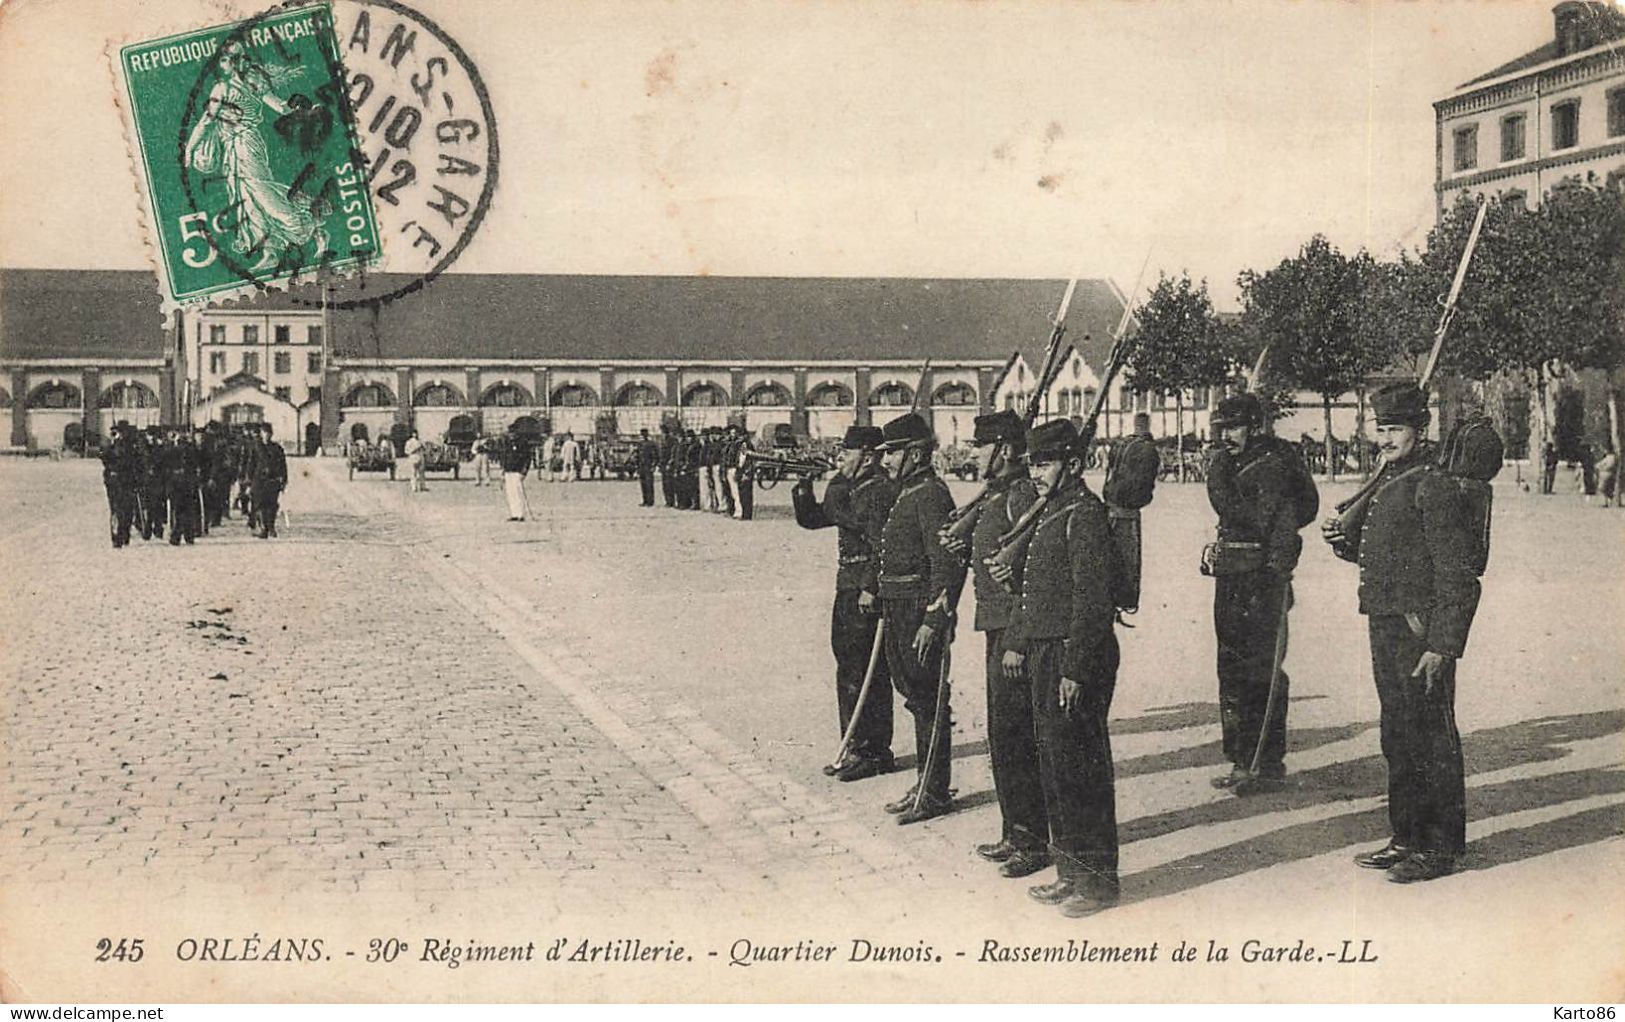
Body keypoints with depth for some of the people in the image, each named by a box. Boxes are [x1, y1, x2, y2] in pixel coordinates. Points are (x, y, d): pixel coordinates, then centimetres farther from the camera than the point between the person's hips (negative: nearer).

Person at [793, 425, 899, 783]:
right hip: (848, 591, 10)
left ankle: (868, 752, 0)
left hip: (866, 594, -10)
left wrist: (870, 589, -23)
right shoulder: (848, 489, 16)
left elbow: (882, 545, -20)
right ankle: (858, 750, 22)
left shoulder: (882, 491, -14)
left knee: (858, 674, -7)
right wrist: (803, 489, 4)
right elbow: (811, 518, 21)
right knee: (850, 669, 14)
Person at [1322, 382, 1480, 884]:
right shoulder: (1386, 483, 15)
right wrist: (1343, 538, 4)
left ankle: (1441, 848, 9)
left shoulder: (1434, 487, -13)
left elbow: (1459, 576, -16)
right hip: (1385, 628, 9)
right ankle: (1407, 837, 25)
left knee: (1431, 739, -1)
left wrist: (1442, 645, -20)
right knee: (1397, 739, 15)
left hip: (1420, 634, -9)